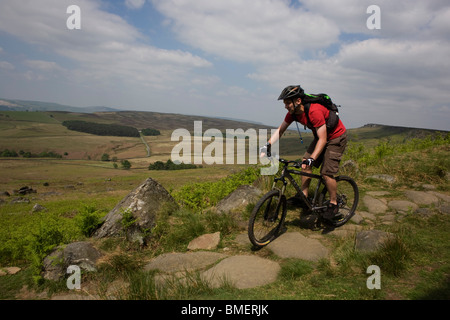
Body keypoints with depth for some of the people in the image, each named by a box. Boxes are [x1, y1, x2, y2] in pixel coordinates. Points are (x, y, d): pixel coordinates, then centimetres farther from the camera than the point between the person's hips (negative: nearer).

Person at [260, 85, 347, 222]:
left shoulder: (314, 111, -35)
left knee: (326, 173, -12)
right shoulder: (293, 112, -10)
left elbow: (322, 139, -33)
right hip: (321, 136, 8)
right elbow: (280, 130, -1)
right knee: (305, 164, -2)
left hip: (336, 137, -8)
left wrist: (312, 159, -40)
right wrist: (267, 145, -13)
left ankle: (333, 204, 6)